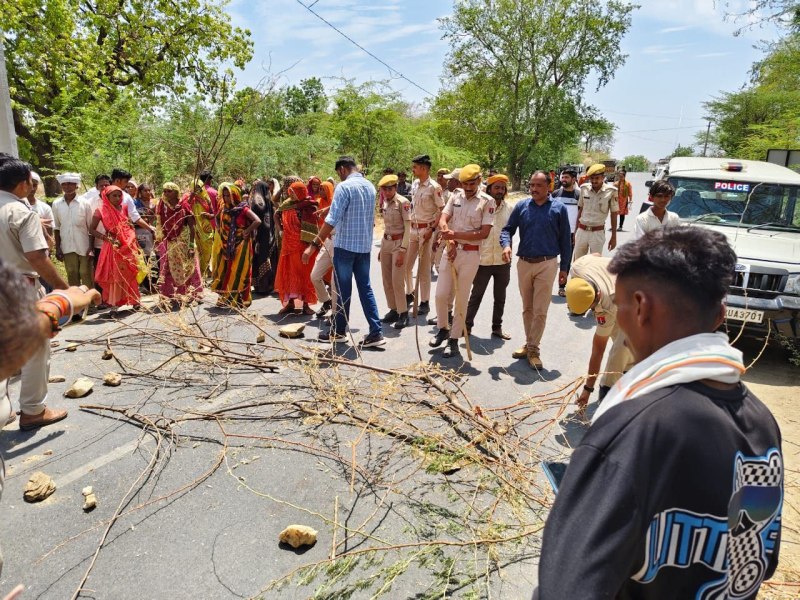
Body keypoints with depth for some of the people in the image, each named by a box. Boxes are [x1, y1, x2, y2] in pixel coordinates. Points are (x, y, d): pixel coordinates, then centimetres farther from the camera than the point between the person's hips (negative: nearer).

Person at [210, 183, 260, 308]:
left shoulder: (243, 209, -11)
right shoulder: (224, 208, 8)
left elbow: (257, 221, -20)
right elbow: (219, 222, 24)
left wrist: (247, 232, -14)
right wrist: (219, 231, 8)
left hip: (241, 245, -6)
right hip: (226, 246, 6)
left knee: (238, 271, -2)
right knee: (225, 271, 9)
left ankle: (239, 299, 6)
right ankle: (226, 298, 18)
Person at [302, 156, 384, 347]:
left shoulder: (344, 187, -13)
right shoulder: (370, 186, 11)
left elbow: (331, 221, -21)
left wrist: (314, 245, -20)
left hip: (345, 245, -6)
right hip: (365, 245, 7)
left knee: (343, 289, 4)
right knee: (365, 288, 8)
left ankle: (338, 331, 17)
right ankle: (376, 332, 4)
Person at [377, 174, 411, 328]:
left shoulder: (403, 202, -11)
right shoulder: (385, 203, 10)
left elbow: (408, 228, -14)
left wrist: (402, 251, -18)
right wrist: (382, 248, 16)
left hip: (399, 243, -7)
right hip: (386, 243, 7)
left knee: (397, 281, -8)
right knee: (387, 280, 9)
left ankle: (403, 314, 3)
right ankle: (393, 310, 21)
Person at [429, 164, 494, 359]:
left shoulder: (487, 201, -5)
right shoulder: (455, 197, 7)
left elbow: (484, 233, -13)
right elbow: (442, 221, 0)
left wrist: (455, 235, -18)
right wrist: (450, 240, -17)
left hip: (470, 254, -3)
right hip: (450, 250, 4)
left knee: (461, 299, 3)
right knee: (441, 295, 2)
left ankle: (454, 339, 15)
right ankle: (443, 329, 27)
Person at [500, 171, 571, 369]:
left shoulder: (558, 208, -1)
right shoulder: (521, 206, 4)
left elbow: (565, 240, 2)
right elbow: (507, 229, 5)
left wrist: (564, 267, 0)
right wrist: (506, 245, -17)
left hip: (547, 265, -3)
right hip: (524, 263, 3)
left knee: (540, 311, -1)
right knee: (527, 308, 14)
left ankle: (533, 349, 9)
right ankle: (529, 344, 28)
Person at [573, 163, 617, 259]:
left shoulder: (610, 191, -9)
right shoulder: (584, 188, 1)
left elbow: (614, 214, -2)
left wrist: (614, 236, 0)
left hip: (598, 232, -3)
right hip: (581, 231, 3)